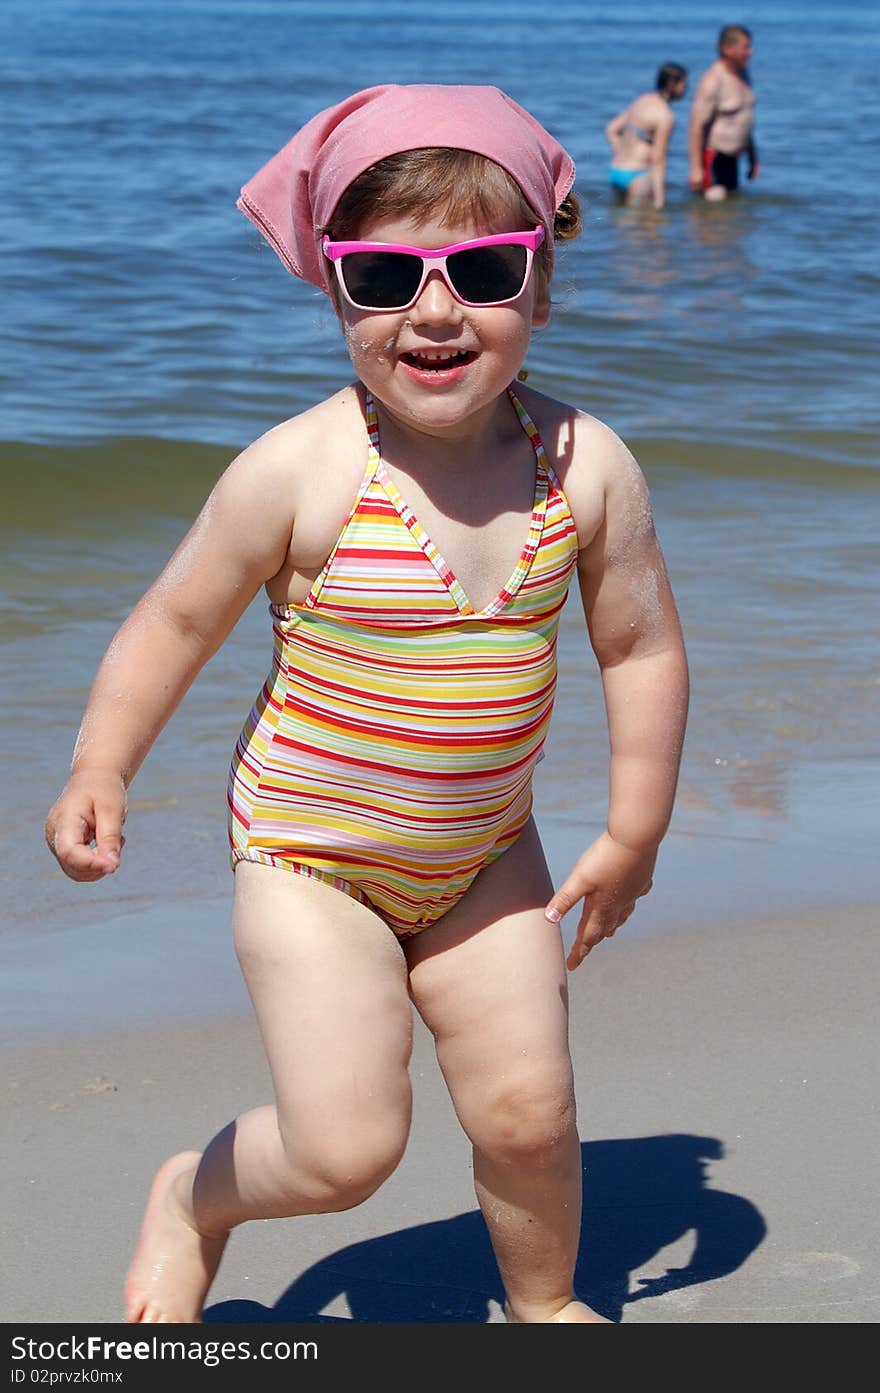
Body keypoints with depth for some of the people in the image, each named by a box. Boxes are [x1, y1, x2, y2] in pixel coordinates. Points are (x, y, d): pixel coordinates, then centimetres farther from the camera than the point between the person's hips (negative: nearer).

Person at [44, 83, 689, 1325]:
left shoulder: (585, 466, -10)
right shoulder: (301, 473, -21)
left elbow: (641, 644, 1)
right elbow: (179, 620, -9)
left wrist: (634, 831, 1)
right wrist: (100, 774, -18)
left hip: (486, 857, 4)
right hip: (311, 858, -3)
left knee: (528, 1108, 3)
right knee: (347, 1148, -9)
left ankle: (545, 1304, 34)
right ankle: (195, 1196, 25)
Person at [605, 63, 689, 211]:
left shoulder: (643, 99, 13)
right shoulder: (665, 116, -13)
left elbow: (611, 130, 17)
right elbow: (657, 159, -17)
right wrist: (659, 199, -17)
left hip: (615, 171, 9)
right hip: (637, 176, -9)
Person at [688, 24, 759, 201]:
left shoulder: (742, 74, 8)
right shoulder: (713, 80, -18)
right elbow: (696, 125, -21)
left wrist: (753, 158, 20)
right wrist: (695, 168, -25)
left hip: (731, 156, 8)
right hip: (712, 153, -8)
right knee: (714, 202, -14)